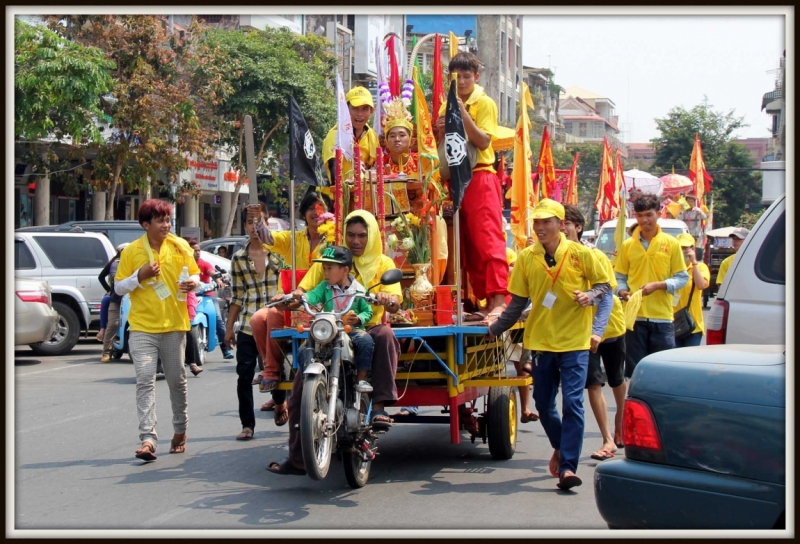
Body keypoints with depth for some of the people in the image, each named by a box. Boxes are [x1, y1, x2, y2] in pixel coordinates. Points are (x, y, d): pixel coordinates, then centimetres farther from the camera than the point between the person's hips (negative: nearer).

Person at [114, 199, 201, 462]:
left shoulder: (180, 246, 2)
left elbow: (194, 275, 10)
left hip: (174, 324, 1)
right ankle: (148, 438, -16)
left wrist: (192, 283, -13)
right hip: (142, 326, -1)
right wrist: (140, 275, -15)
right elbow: (119, 287, 2)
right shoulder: (131, 251, -2)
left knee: (177, 380, 11)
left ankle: (180, 429, 31)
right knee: (145, 380, -12)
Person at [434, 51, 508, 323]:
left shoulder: (485, 103, -1)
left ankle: (498, 300, -17)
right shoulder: (448, 105, 16)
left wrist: (463, 114, -19)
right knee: (468, 245, 5)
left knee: (488, 240, -13)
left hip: (480, 177, -7)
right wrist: (440, 132, -3)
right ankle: (483, 300, 9)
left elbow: (483, 142, -13)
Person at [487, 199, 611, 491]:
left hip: (575, 342, -3)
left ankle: (568, 466, -6)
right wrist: (496, 328, 11)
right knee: (543, 404, 10)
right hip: (541, 341, 3)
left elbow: (605, 289, 4)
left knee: (572, 403, -9)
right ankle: (561, 447, 36)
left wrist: (597, 329, -10)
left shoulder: (581, 254, -4)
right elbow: (519, 301, 12)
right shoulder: (526, 258, 2)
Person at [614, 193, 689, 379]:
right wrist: (623, 292, -11)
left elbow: (682, 278, 3)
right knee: (635, 370, 5)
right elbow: (619, 277, 10)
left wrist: (658, 285, -12)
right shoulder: (628, 245, 7)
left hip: (662, 317, -1)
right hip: (635, 316, 1)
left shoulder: (671, 244, 2)